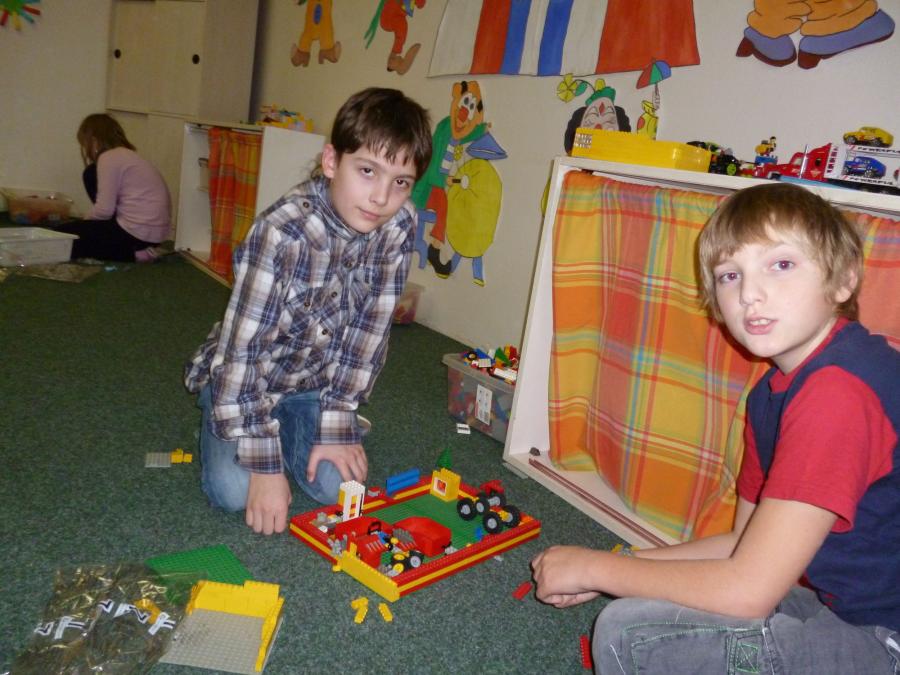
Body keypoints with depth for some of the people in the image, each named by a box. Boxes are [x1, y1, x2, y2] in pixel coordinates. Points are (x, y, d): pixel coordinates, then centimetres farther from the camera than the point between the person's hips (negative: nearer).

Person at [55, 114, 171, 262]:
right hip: (154, 229, 9)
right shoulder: (128, 155, 20)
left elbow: (104, 210, -14)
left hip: (137, 232, -9)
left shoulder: (110, 157, -10)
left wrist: (84, 221, 6)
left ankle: (132, 253, -5)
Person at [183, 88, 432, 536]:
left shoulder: (400, 226, -18)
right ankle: (220, 424, 16)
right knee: (234, 490, -18)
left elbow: (369, 327, -13)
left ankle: (286, 426, 19)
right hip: (240, 376, -3)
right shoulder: (283, 233, -34)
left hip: (316, 381, 4)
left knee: (338, 485, -12)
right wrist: (264, 466, -28)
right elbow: (242, 351, -30)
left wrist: (337, 424, -13)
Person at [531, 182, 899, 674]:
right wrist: (608, 570, 1)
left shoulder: (839, 390, -26)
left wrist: (596, 567, -13)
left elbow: (747, 589, -26)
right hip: (838, 602, 9)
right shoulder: (773, 391, 4)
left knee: (629, 631, -18)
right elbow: (746, 543, 9)